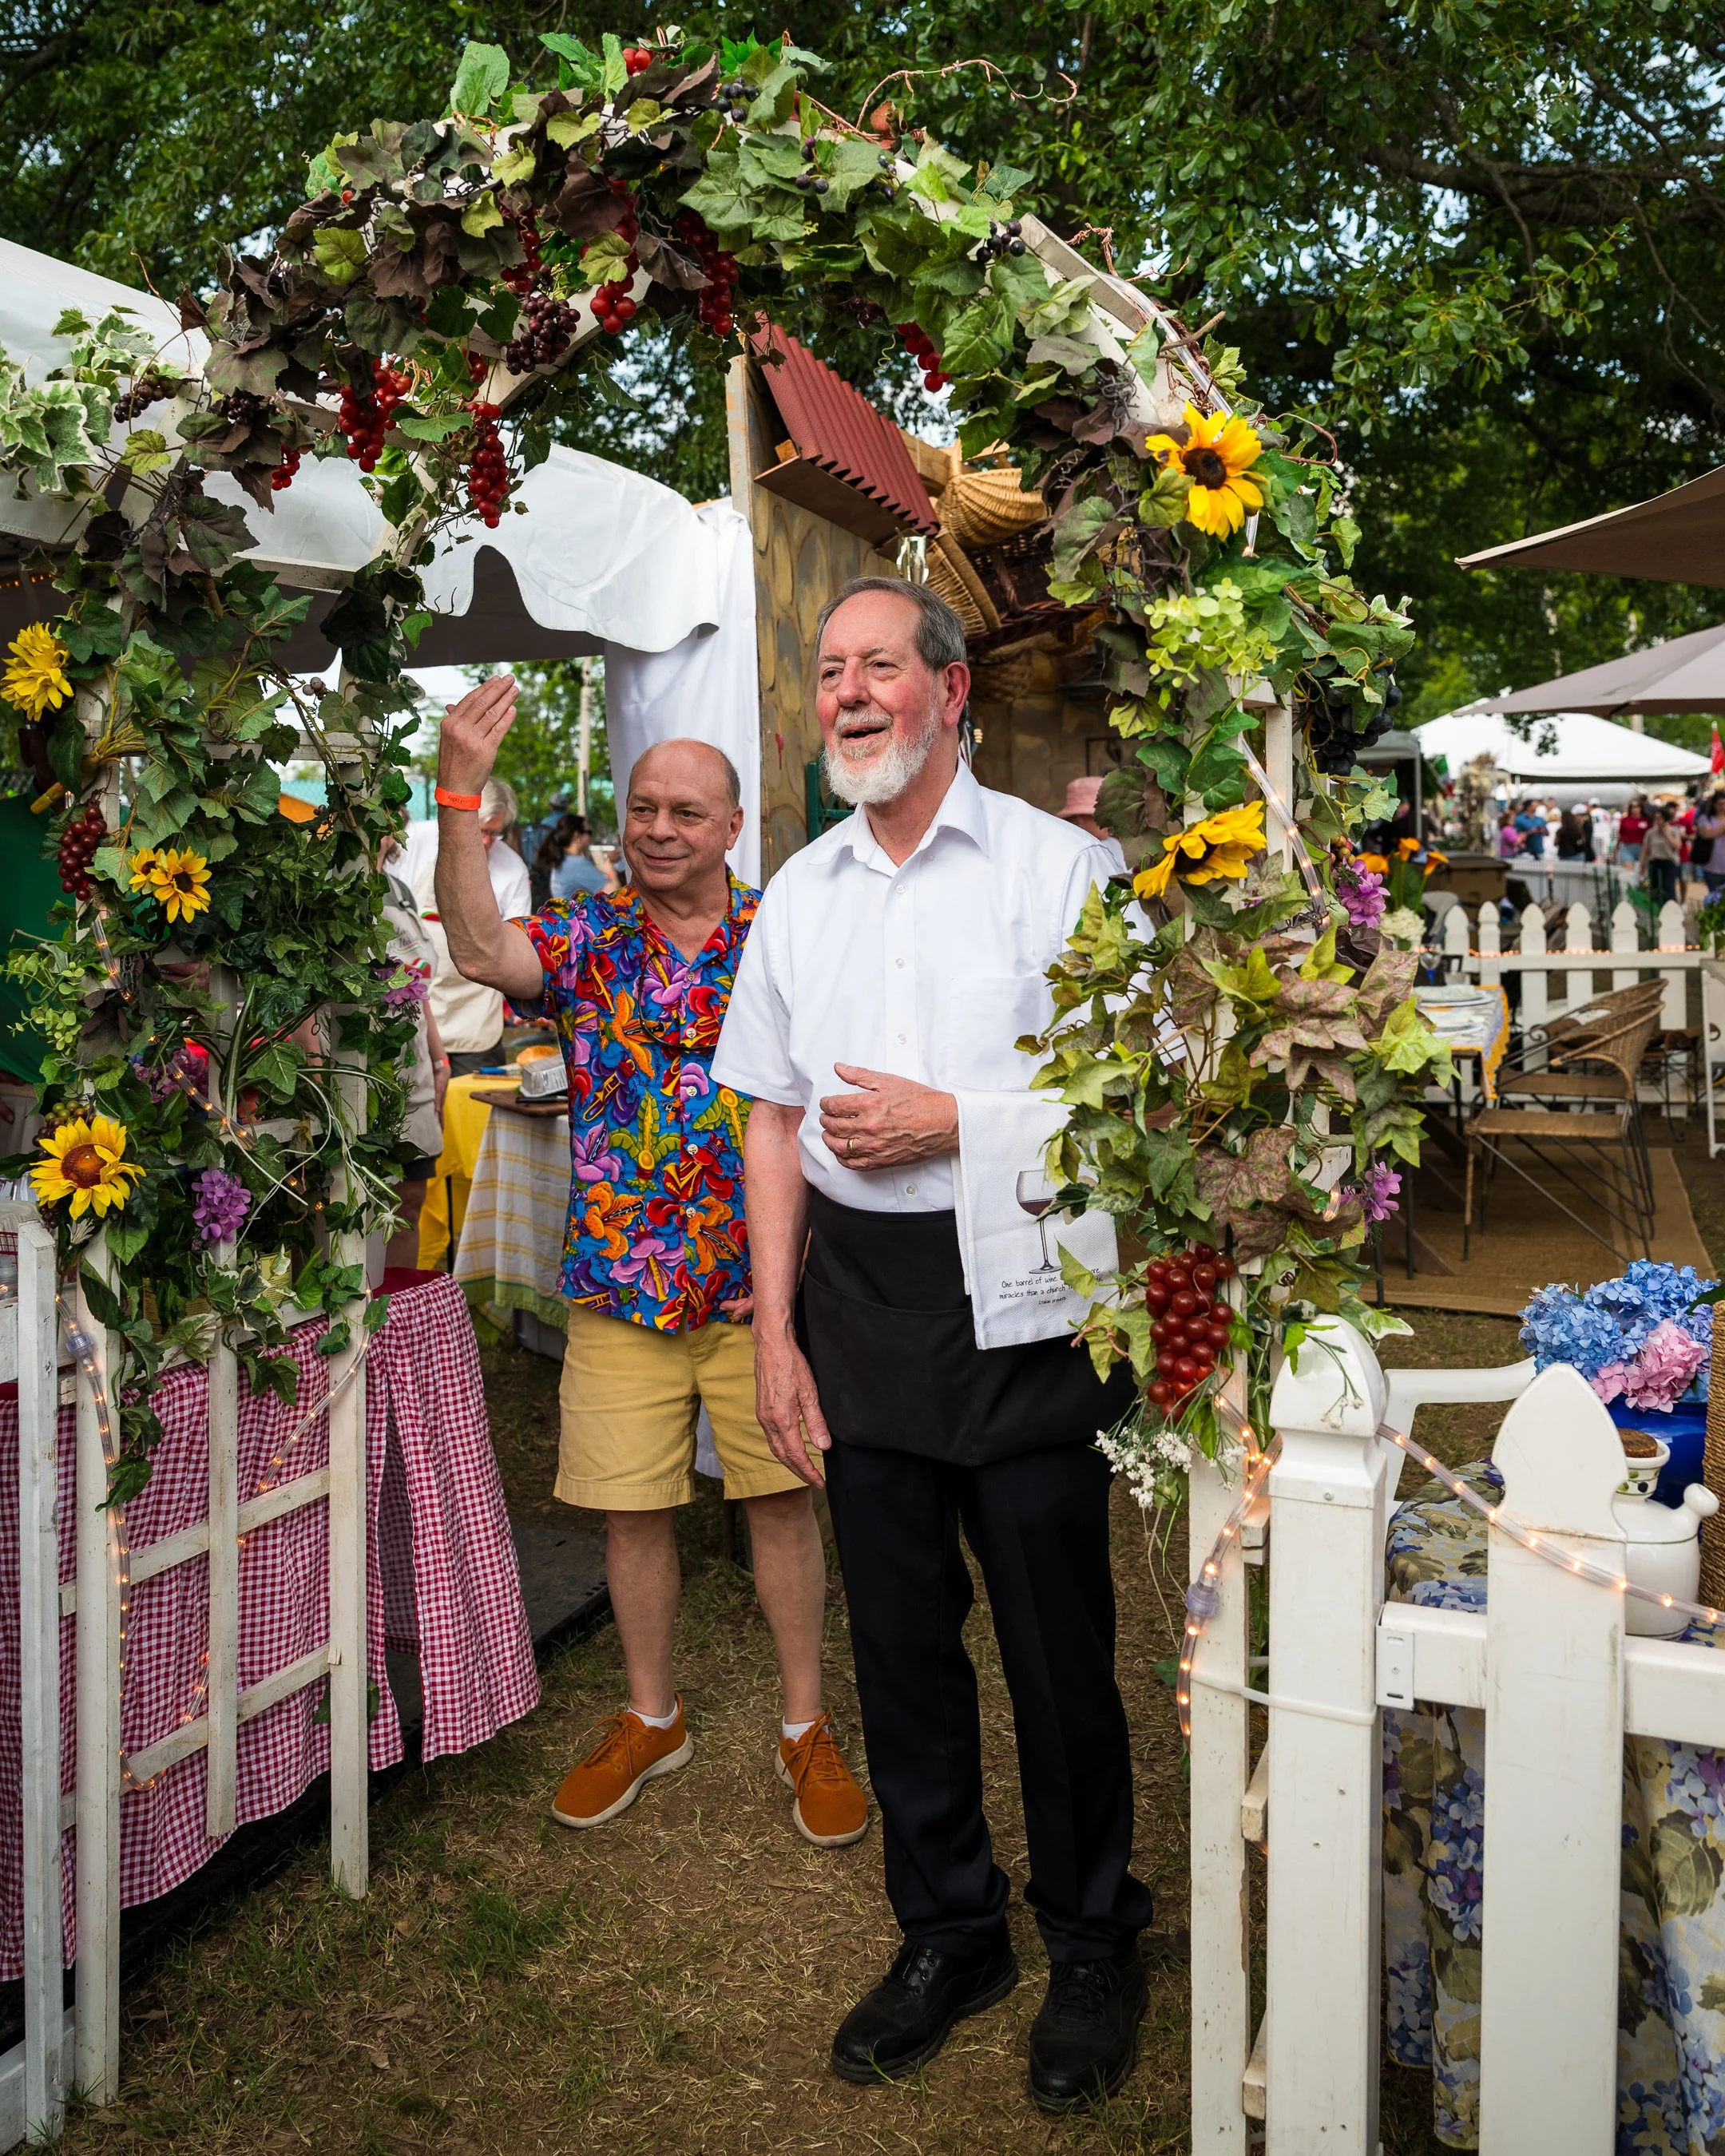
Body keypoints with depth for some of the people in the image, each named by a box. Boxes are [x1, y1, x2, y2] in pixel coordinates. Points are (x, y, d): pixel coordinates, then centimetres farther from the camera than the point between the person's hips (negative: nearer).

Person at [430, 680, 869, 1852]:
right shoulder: (588, 934, 0)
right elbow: (480, 950, -20)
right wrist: (461, 790, -29)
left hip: (759, 1274, -1)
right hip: (621, 1281, 1)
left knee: (783, 1496, 8)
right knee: (632, 1507, 12)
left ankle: (808, 1727, 26)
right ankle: (652, 1719, 34)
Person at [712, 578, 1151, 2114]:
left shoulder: (1056, 864, -3)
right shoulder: (799, 891, 11)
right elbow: (775, 1122, 11)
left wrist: (952, 1124, -15)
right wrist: (776, 1335, 5)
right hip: (858, 1302, 4)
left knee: (1056, 1639, 5)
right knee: (900, 1634, 12)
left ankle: (1093, 1946, 27)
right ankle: (950, 1931, 32)